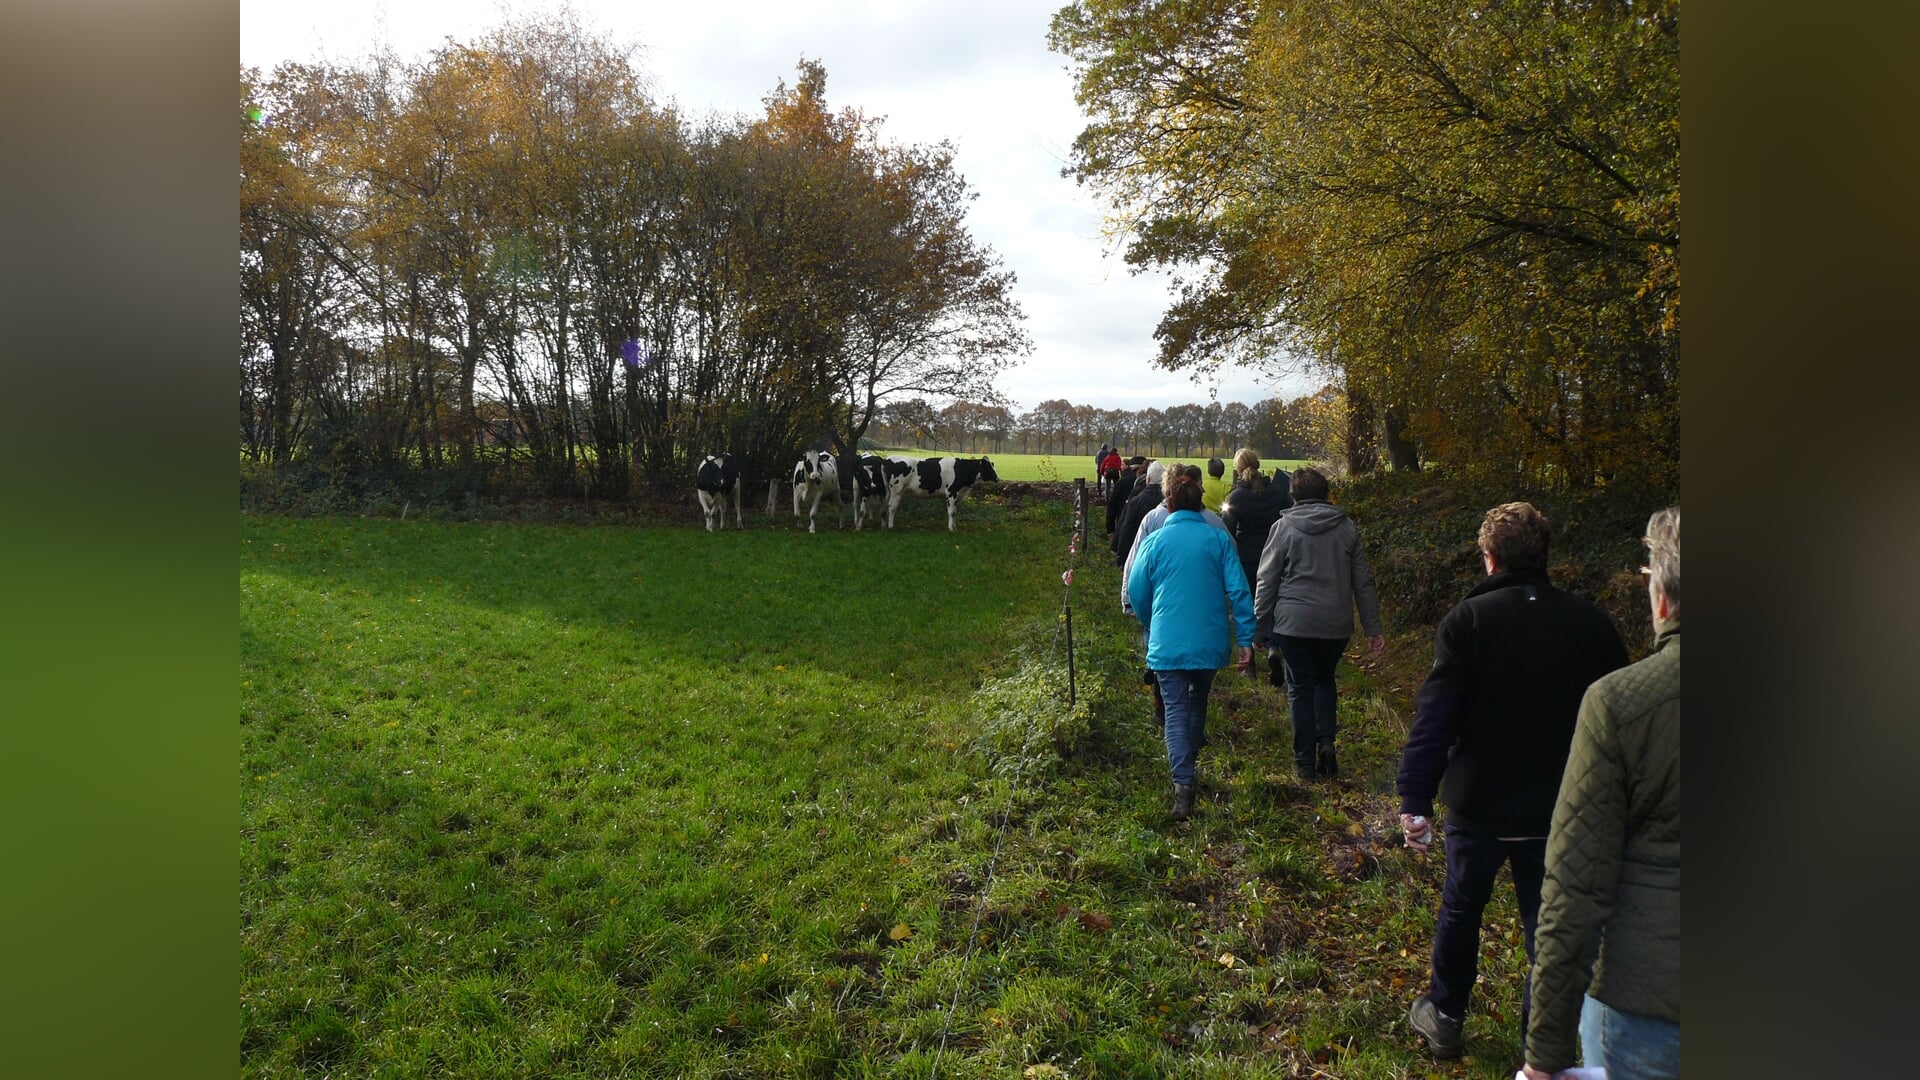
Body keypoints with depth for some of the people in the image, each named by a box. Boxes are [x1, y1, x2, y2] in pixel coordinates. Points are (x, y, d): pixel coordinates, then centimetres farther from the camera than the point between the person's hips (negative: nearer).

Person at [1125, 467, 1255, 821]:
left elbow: (1136, 592, 3)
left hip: (1167, 644, -2)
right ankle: (1188, 764, 40)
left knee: (1176, 709, 0)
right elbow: (1238, 589, -5)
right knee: (1198, 701, 23)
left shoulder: (1154, 541, -3)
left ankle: (1183, 782, -16)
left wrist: (1151, 628, 21)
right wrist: (1245, 637, 0)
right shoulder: (1218, 539, -2)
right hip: (1209, 642, 2)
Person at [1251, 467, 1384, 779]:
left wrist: (1259, 628, 3)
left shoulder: (1284, 528, -4)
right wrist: (1373, 628, 11)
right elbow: (1363, 581, 7)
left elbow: (1267, 581, -4)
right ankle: (1325, 738, 4)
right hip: (1337, 624, 3)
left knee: (1300, 688, 8)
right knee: (1324, 680, 23)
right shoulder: (1346, 528, 5)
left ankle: (1305, 760, 10)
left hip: (1294, 623, -3)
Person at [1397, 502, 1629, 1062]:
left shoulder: (1467, 620, -13)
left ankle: (1444, 1017, 34)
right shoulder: (1592, 623, -3)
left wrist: (1415, 800, -12)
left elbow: (1434, 717, -16)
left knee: (1460, 911, 18)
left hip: (1479, 805, -2)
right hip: (1561, 808, 2)